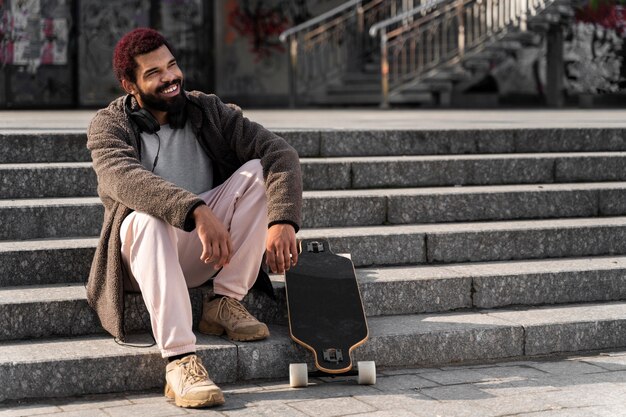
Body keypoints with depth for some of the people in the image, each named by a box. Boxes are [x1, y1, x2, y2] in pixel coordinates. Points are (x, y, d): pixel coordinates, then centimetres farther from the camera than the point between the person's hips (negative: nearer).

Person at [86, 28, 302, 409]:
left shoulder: (208, 111, 1)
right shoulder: (108, 125, -6)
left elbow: (281, 153, -10)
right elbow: (124, 178, -29)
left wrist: (282, 221, -29)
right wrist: (196, 211, -45)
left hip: (204, 248, 3)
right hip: (145, 248, -3)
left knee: (258, 170, -17)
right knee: (147, 218, -38)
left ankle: (227, 302, -15)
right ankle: (181, 363, -45)